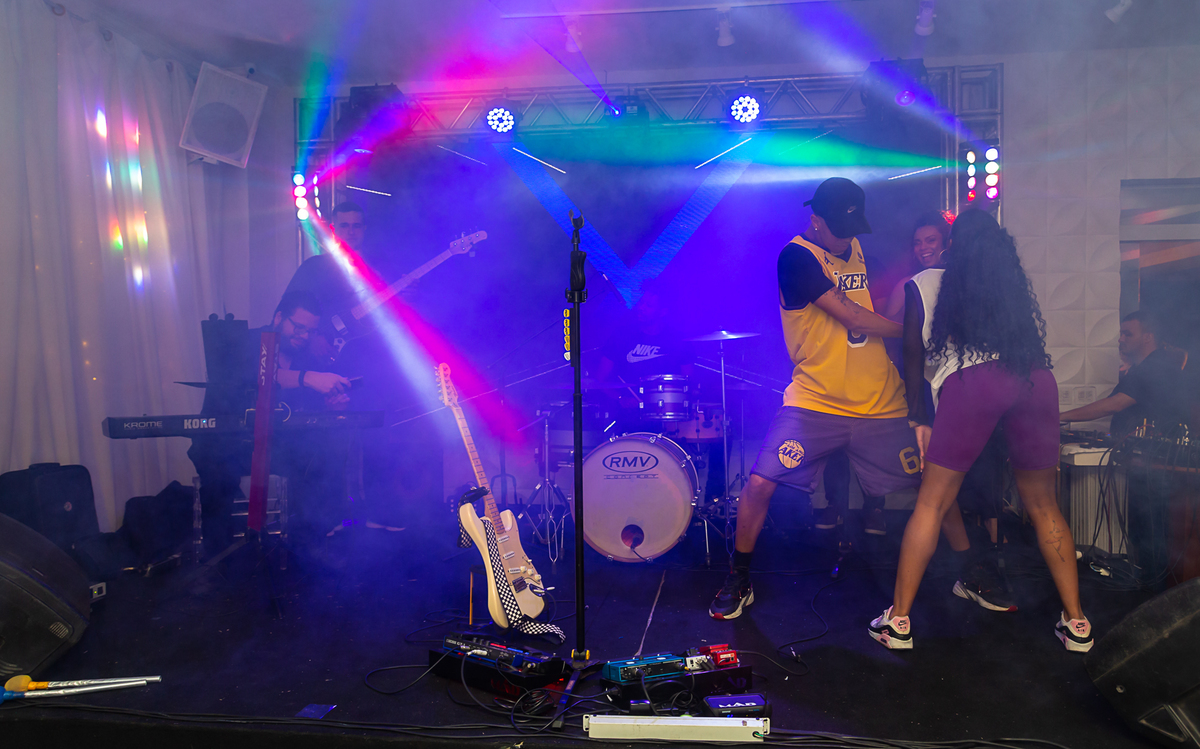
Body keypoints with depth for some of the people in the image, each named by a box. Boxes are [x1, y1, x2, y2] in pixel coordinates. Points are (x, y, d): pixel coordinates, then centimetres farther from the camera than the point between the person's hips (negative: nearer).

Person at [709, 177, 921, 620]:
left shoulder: (858, 249, 13)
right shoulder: (797, 256, -9)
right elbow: (853, 318, -14)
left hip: (881, 402, 6)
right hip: (815, 401, -5)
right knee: (760, 483, -14)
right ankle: (738, 583, 7)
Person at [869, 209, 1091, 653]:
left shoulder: (924, 285, 22)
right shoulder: (1015, 285, 30)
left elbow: (912, 356, 23)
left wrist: (918, 418, 29)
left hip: (970, 381, -3)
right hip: (1037, 380, 4)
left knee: (931, 505, 3)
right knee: (1044, 507, 17)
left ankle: (898, 621, 6)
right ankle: (1076, 623, 20)